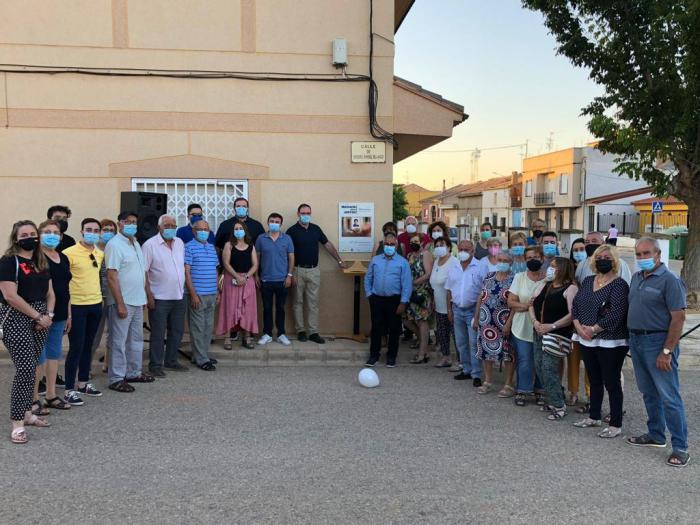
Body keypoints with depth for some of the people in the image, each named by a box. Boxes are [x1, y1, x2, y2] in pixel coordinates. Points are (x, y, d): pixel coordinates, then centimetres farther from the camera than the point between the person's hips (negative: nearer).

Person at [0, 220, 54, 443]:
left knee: (31, 368, 12)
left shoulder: (41, 262, 14)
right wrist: (37, 316, -14)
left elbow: (49, 293, 16)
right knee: (25, 369, -13)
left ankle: (26, 412, 23)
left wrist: (48, 315, -2)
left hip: (40, 320, 7)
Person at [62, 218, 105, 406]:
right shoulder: (70, 253, -13)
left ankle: (83, 383, 27)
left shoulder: (100, 254, 8)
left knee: (88, 346, 15)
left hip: (96, 304, 6)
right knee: (76, 347, -3)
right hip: (77, 306, -6)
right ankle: (69, 390, 6)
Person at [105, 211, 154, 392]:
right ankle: (116, 379, 7)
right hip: (123, 302, -8)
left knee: (136, 339, 16)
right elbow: (111, 277, -18)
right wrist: (120, 304, -21)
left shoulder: (136, 244, 13)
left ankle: (133, 372, 28)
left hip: (137, 301, 9)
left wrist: (144, 297, 16)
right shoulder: (115, 245, -13)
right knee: (119, 341, -1)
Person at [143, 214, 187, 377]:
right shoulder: (150, 245, -8)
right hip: (159, 298, -6)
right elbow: (143, 272, -11)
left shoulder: (180, 243, 11)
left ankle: (171, 361, 28)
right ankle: (155, 365, 12)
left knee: (177, 331, 14)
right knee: (158, 334, 1)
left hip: (178, 297, 6)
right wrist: (149, 295, -16)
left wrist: (183, 289, 14)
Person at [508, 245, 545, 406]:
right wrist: (526, 305, -15)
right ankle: (522, 391, 18)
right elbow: (511, 302, -1)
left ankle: (539, 391, 23)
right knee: (524, 361, 4)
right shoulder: (519, 277, 3)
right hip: (522, 327, 0)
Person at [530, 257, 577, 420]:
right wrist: (535, 321, -4)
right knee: (539, 367, 8)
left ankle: (559, 406, 0)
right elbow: (532, 305, 14)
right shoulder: (546, 285, 16)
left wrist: (552, 326, -19)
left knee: (549, 368, -11)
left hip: (557, 335, -8)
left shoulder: (570, 288, -7)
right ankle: (551, 400, 22)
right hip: (540, 333, 8)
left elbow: (572, 314, -17)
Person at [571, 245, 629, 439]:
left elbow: (616, 314, -19)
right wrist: (579, 326, -7)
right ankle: (594, 417, 31)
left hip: (610, 343, -7)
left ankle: (616, 425, 10)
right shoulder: (587, 281, 11)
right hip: (588, 341, 7)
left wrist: (593, 329, -16)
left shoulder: (619, 284, -10)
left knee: (611, 383, 0)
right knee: (594, 381, 18)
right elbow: (575, 305, 8)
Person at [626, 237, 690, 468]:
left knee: (669, 397, -5)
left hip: (657, 341, -8)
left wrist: (667, 352, -20)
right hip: (636, 340, 8)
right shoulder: (636, 278, 11)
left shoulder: (669, 280, -13)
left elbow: (678, 318, -16)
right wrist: (632, 340, 12)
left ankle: (680, 447, 2)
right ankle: (655, 435, 30)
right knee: (649, 393, 17)